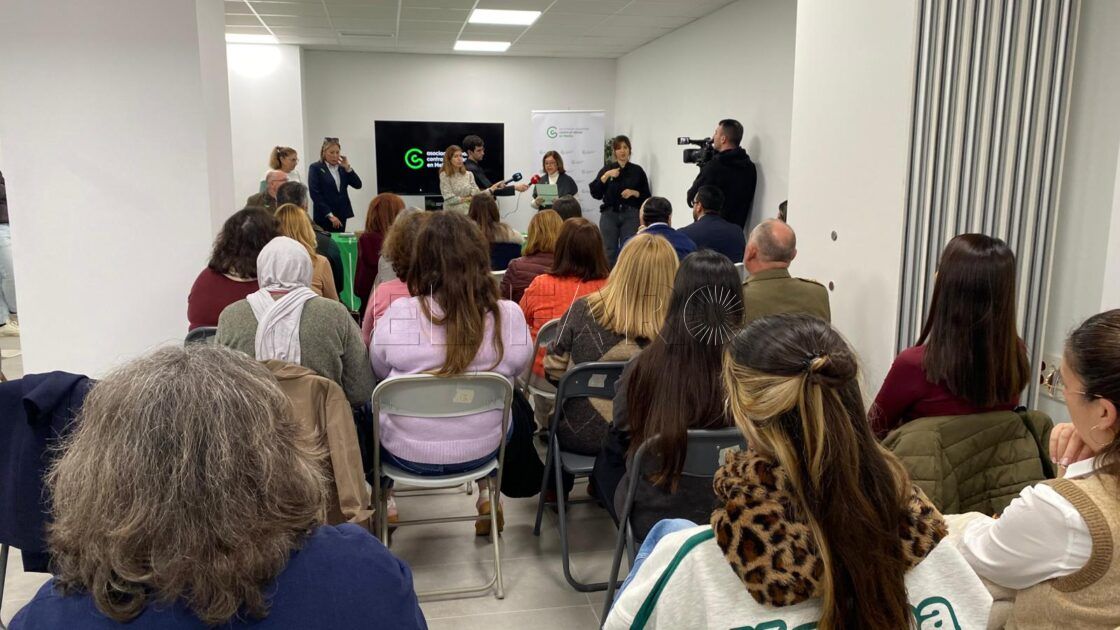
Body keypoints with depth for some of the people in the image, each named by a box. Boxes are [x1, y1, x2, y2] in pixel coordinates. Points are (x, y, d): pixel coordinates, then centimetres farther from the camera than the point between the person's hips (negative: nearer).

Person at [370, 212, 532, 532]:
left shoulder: (398, 313, -21)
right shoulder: (509, 315, -19)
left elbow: (379, 370, -2)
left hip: (408, 453, -1)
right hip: (480, 451, 1)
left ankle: (385, 503, 39)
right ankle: (486, 498, 40)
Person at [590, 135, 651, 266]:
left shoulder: (637, 170, 5)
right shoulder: (607, 169, 6)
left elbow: (646, 196, 7)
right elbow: (595, 193, -3)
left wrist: (634, 192, -10)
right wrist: (606, 176, -11)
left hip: (630, 216, -1)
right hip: (610, 214, 1)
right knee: (609, 252, 1)